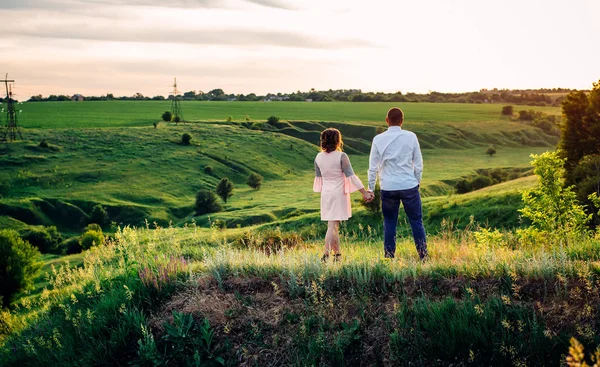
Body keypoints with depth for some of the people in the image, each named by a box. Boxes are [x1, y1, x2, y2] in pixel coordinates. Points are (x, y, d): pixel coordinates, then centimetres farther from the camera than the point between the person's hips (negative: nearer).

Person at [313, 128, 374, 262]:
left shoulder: (318, 157, 3)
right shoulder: (341, 156, -13)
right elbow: (351, 176, -14)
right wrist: (364, 192, -10)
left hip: (325, 194, 5)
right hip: (339, 193, -5)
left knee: (333, 225, 13)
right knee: (333, 225, -5)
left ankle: (337, 254, 17)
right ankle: (325, 255, -11)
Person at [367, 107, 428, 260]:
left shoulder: (378, 139, -1)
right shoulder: (411, 137, -1)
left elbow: (373, 167, 2)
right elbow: (418, 163, 5)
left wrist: (370, 189, 11)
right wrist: (417, 182, 19)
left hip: (388, 188, 0)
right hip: (409, 186, 0)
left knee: (389, 224, 9)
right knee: (416, 221, 8)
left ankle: (389, 257, 11)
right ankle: (423, 256, 10)